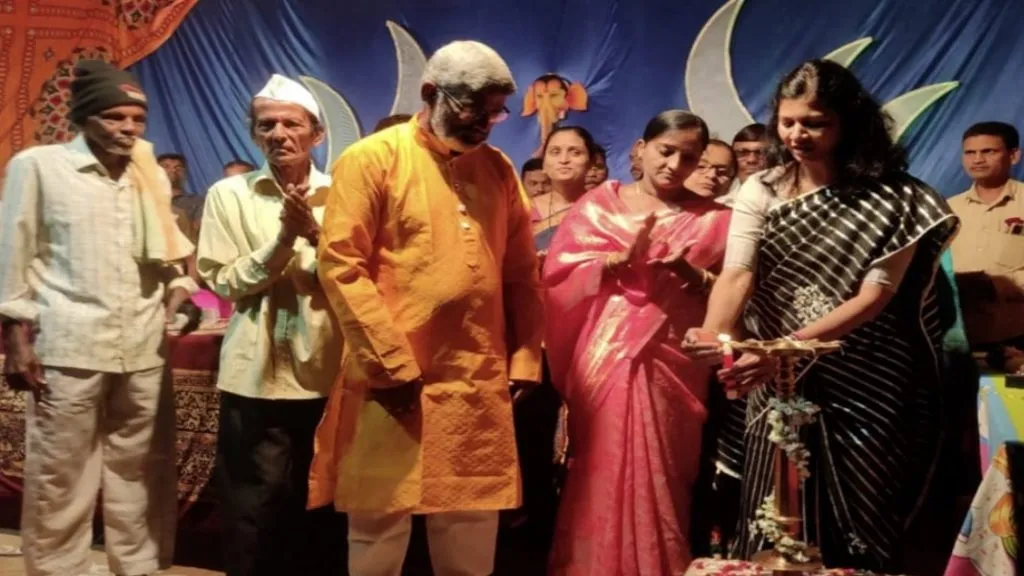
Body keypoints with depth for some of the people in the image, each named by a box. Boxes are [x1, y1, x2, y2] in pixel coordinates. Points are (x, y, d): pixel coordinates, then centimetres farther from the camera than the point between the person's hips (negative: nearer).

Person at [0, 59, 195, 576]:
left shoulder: (152, 175, 15)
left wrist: (179, 292, 4)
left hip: (144, 350, 4)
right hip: (67, 349, -4)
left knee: (142, 476, 10)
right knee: (59, 481, 2)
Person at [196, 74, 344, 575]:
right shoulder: (229, 194, 3)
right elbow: (225, 281, -5)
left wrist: (316, 235, -17)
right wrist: (283, 239, -17)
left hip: (327, 373, 2)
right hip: (255, 375, -1)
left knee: (323, 509, 13)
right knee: (254, 510, 5)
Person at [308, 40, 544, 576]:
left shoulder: (498, 169, 12)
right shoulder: (371, 160, -4)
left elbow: (521, 274, 13)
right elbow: (341, 266, -10)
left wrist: (523, 361, 5)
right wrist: (392, 365, -13)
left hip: (479, 386, 4)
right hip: (394, 383, -4)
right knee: (379, 532, 8)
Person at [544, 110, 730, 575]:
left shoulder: (713, 218, 9)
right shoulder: (598, 204, 7)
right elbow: (559, 274, -3)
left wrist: (694, 275, -13)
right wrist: (622, 258, -14)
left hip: (671, 364, 0)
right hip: (603, 360, 0)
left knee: (658, 475, 3)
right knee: (600, 471, 4)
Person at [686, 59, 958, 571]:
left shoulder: (893, 199, -6)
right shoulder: (761, 191, 0)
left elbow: (875, 297, -14)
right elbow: (737, 274, -13)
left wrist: (787, 347, -28)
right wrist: (713, 336, -34)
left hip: (870, 388, -1)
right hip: (783, 384, 2)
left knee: (859, 530, 8)